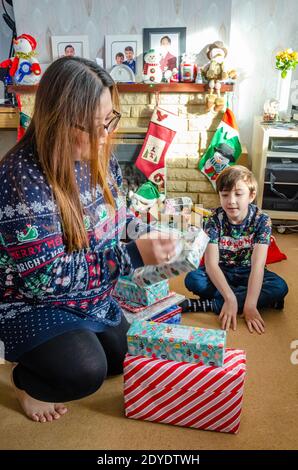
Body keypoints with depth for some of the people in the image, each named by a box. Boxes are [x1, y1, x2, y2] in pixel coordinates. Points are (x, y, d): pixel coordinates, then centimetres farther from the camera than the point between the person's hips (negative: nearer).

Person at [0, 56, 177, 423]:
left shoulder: (99, 156, -7)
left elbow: (119, 216, 8)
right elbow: (46, 277, -32)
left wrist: (150, 236, -14)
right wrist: (134, 255, -33)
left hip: (94, 298, 8)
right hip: (34, 303, -7)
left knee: (124, 358, 16)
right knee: (87, 372, -26)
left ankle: (42, 355, 36)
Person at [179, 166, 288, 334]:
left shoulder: (262, 220, -19)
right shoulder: (215, 220, -18)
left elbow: (258, 264, -27)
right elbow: (211, 263, -27)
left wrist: (250, 305, -38)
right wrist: (230, 298, -40)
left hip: (247, 273, 0)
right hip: (221, 273, 0)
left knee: (280, 287, -29)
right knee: (192, 279, -29)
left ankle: (206, 305, -30)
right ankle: (263, 299, -21)